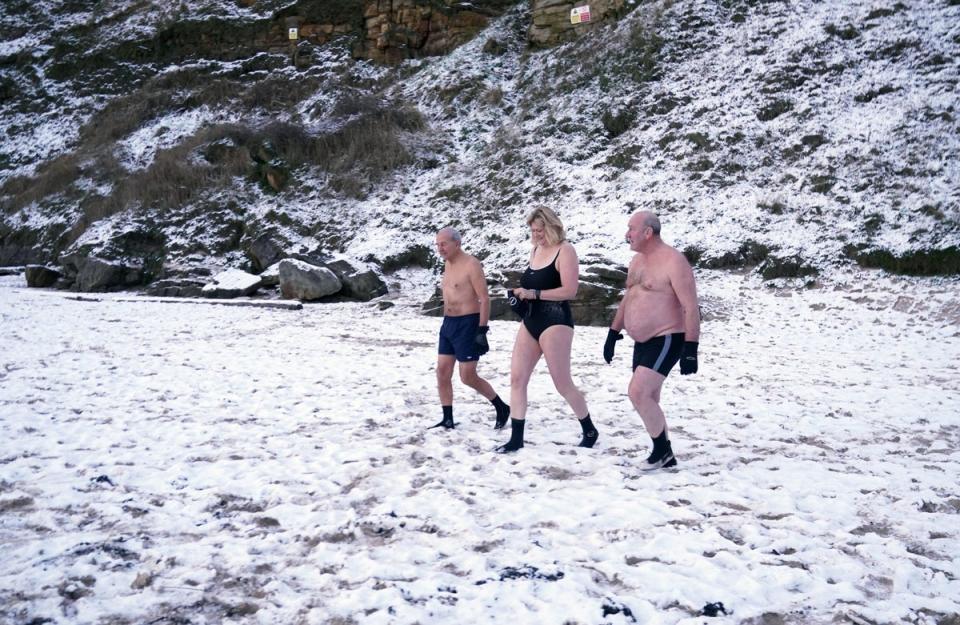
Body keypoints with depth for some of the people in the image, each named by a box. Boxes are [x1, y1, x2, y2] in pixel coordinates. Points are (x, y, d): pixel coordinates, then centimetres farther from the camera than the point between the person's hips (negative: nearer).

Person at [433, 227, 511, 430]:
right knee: (442, 372, 4)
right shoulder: (448, 264, 11)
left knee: (468, 376, -5)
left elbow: (484, 298, -17)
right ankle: (448, 420, 13)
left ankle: (502, 408, 13)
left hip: (467, 324, -8)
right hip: (449, 323, 8)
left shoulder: (471, 265, -15)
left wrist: (482, 331, -21)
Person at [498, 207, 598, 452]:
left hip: (555, 322, -8)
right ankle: (516, 438, 5)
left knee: (562, 383, 0)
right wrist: (521, 293, 5)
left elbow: (570, 291, -18)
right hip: (531, 321, 8)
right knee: (517, 378, 0)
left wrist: (534, 294, -21)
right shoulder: (535, 250, 15)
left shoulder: (565, 250, -10)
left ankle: (590, 430, 21)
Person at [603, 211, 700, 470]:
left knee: (638, 392, -19)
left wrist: (690, 349, -24)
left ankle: (662, 450, -2)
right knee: (647, 400, 10)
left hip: (666, 340, -9)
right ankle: (664, 456, 21)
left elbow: (691, 307, -20)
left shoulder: (673, 262, -16)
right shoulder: (637, 260, 12)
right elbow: (627, 299, 22)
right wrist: (613, 334, 20)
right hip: (643, 342, 9)